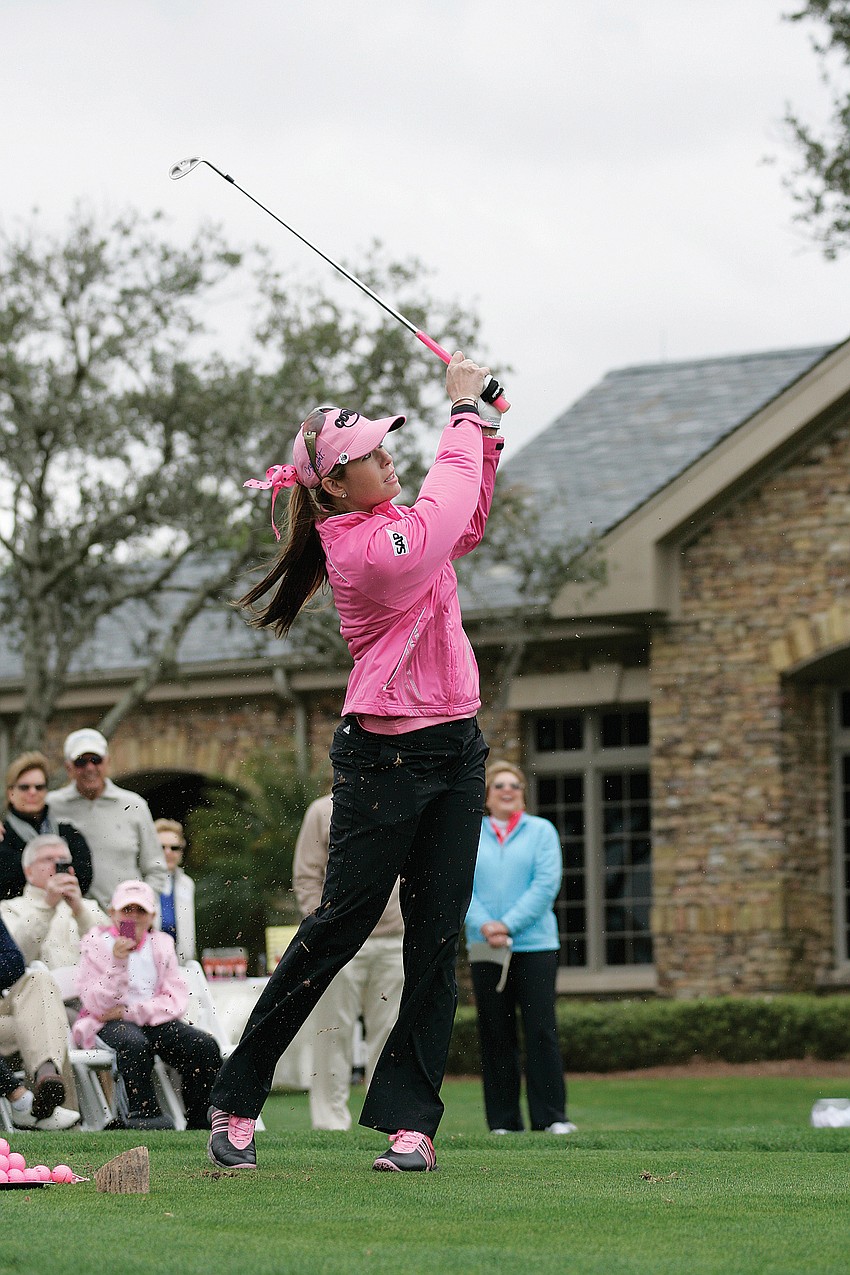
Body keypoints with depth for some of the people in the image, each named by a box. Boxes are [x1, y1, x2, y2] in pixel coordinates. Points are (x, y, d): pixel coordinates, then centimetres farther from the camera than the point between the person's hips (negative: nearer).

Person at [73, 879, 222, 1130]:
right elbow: (97, 1005, -9)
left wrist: (130, 1012, -14)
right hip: (108, 1023, -4)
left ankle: (201, 1120, -12)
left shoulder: (161, 945, 11)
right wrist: (118, 963, -22)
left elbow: (176, 1001, 0)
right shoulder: (97, 944, 2)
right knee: (134, 1043, -38)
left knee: (204, 1045, -21)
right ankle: (144, 1113, -28)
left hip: (154, 1019, 4)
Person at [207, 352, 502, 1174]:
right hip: (384, 759, -8)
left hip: (454, 752, 8)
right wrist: (463, 408, 2)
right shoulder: (371, 549, -18)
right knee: (340, 926, -4)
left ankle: (410, 1121, 1)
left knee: (436, 940, 1)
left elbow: (465, 520, 26)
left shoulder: (382, 525, 9)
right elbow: (450, 497, -11)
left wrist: (483, 431, 14)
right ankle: (237, 1100, 7)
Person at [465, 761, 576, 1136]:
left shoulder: (541, 831, 6)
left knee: (541, 1030, -5)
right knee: (495, 1034, 3)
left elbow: (546, 884, -5)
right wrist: (484, 926, -15)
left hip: (534, 946, -2)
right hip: (485, 949, 2)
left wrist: (509, 924, -14)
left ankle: (551, 1116, -2)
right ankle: (503, 1119, 8)